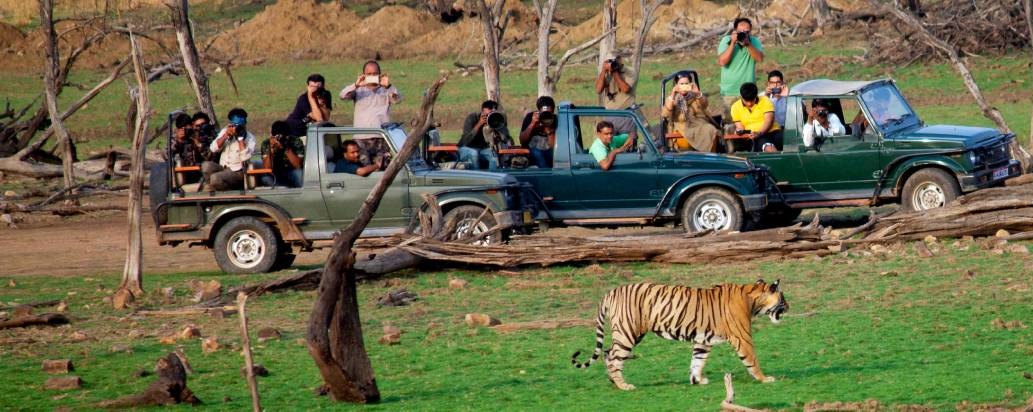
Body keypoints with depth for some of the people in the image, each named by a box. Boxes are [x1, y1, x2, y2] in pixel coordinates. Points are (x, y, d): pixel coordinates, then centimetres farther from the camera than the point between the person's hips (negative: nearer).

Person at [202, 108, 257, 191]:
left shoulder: (249, 137, -6)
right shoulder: (225, 131, 8)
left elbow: (245, 158, -20)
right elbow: (213, 149, -3)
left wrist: (240, 138, -20)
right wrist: (226, 135, -14)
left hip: (237, 172, -5)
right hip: (222, 168, 5)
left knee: (215, 178, -32)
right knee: (206, 166, -26)